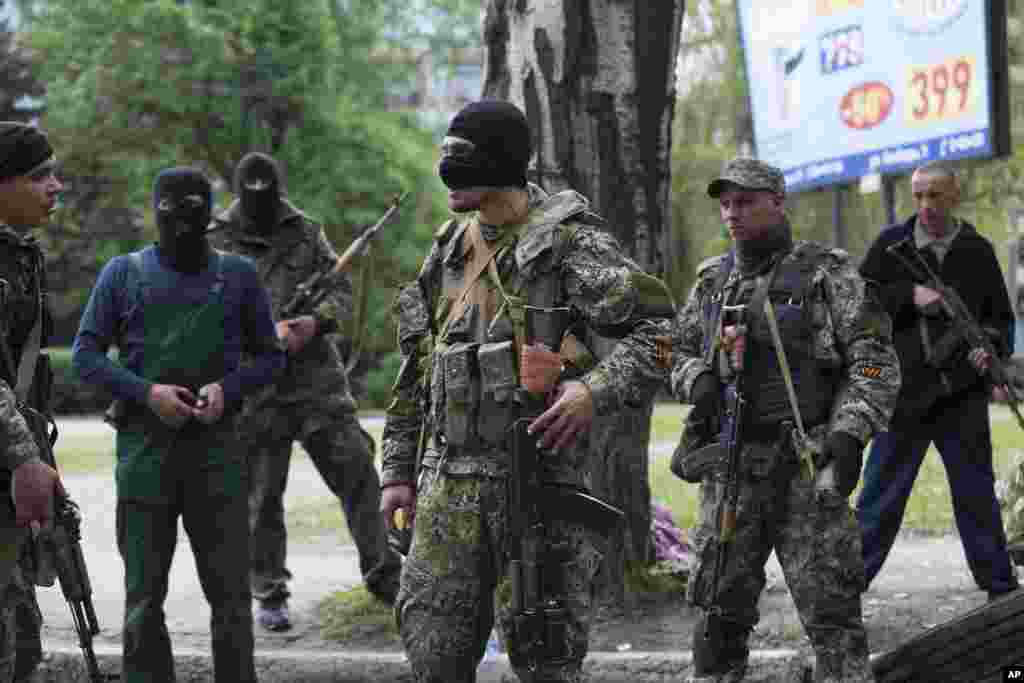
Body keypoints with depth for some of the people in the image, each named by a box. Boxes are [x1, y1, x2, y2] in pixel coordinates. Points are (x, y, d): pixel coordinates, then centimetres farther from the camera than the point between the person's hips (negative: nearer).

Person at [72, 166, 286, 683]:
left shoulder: (237, 275, 7)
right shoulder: (124, 273, 4)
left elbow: (270, 356, 11)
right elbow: (85, 354, 3)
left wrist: (228, 388, -9)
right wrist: (146, 392, -12)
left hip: (216, 449, 0)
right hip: (145, 449, 0)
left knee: (230, 592, 1)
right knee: (144, 596, 5)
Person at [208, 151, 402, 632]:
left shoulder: (306, 233, 9)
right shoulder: (216, 244, 0)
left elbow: (342, 290, 9)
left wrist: (316, 321, -13)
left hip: (318, 377, 2)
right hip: (256, 388, -2)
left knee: (357, 471, -4)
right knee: (262, 494, 4)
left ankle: (383, 574, 4)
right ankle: (268, 595, 15)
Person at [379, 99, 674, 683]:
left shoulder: (567, 242, -7)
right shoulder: (449, 251, 14)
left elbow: (660, 327, -13)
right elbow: (416, 370, 20)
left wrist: (594, 392, -26)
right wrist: (398, 470, 17)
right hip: (449, 486, 6)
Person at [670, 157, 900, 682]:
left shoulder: (826, 274, -1)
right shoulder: (713, 281, 13)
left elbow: (875, 361, -6)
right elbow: (679, 353, 22)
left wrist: (849, 435, -18)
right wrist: (699, 380, -2)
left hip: (806, 466, -4)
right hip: (730, 467, 5)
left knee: (830, 609, -8)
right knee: (721, 609, 8)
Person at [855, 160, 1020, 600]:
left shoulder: (977, 251, 6)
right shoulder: (891, 245, 2)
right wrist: (909, 296, -13)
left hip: (962, 396, 1)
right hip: (905, 393, -1)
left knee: (977, 497, 8)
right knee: (880, 496, 3)